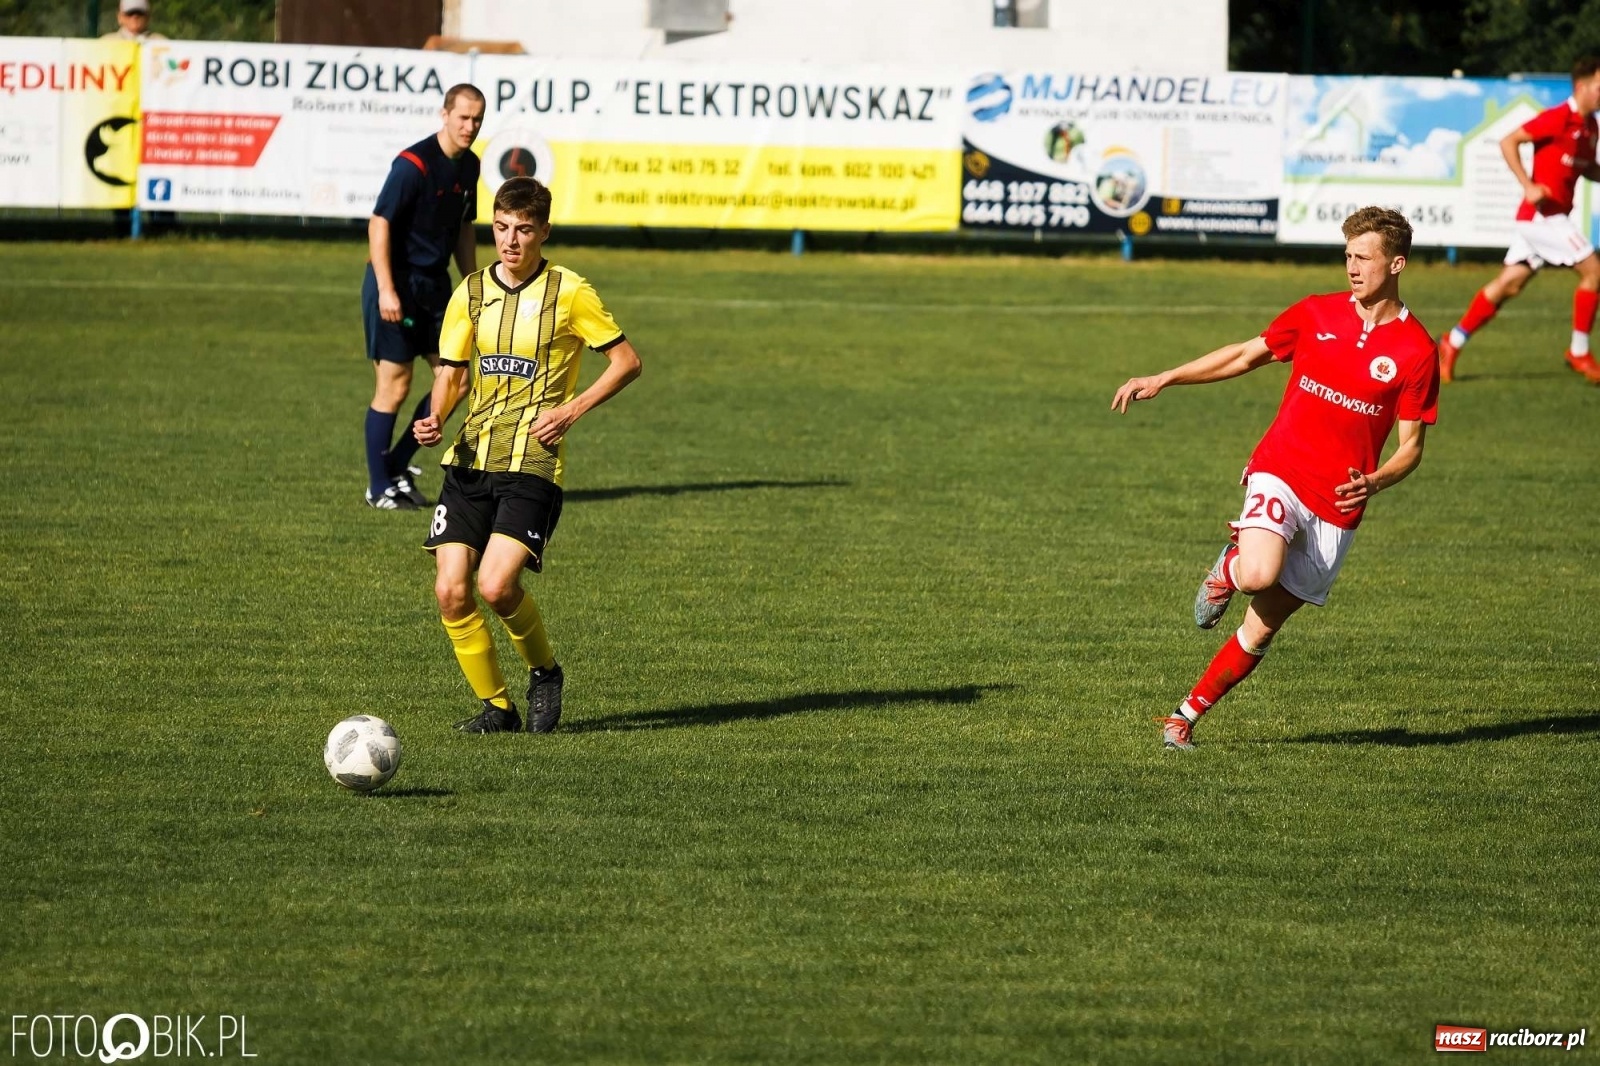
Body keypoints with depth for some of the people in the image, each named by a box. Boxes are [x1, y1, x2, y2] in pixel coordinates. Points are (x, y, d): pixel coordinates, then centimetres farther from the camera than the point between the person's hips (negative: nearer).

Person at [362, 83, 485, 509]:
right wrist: (385, 290, -25)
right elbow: (379, 223, -19)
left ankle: (398, 466, 17)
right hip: (396, 285, -8)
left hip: (434, 284, 8)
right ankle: (379, 487, 7)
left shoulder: (468, 166, 8)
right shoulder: (413, 164, -17)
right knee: (394, 386, -4)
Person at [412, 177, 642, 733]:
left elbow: (627, 360, 4)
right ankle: (496, 706, 10)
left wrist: (573, 409, -8)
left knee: (496, 584, -19)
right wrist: (436, 418, -4)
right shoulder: (471, 292, 9)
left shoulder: (568, 292, -2)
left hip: (533, 462, -5)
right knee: (450, 592, -6)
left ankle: (545, 671, 9)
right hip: (471, 458, 5)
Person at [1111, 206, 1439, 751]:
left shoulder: (1417, 351, -2)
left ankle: (1186, 715, 18)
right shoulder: (1316, 313, 5)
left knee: (1262, 628, 1)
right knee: (1259, 576, -31)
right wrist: (1163, 378, 9)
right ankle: (1231, 566, 6)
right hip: (1281, 471, 0)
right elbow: (1245, 356, 17)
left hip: (1337, 505, 0)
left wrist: (1375, 481, -20)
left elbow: (1410, 446, 1)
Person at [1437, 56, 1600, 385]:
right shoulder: (1559, 118, -14)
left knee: (1508, 284, 10)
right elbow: (1508, 141, -15)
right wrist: (1528, 187, -22)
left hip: (1552, 216, 9)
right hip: (1542, 213, -9)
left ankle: (1453, 342, 16)